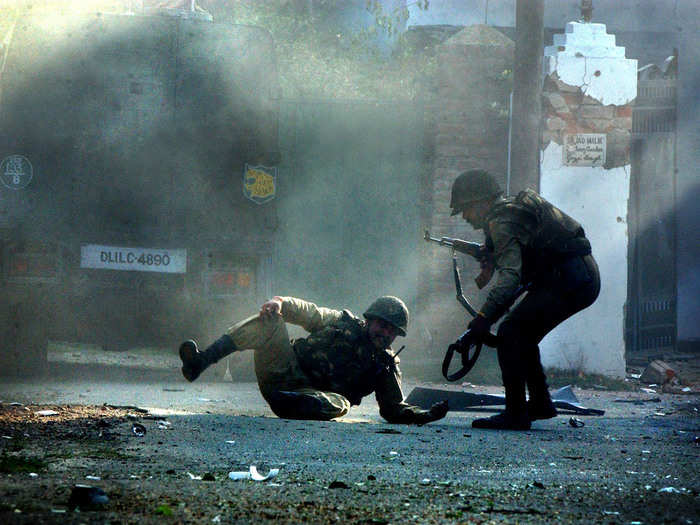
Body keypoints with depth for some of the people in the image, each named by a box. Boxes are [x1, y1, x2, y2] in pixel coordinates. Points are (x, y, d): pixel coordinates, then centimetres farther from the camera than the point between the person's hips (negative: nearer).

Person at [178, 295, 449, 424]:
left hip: (313, 394, -1)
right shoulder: (343, 323, 15)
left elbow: (395, 409, 15)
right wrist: (279, 302, -13)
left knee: (339, 403, -36)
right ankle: (199, 362, -33)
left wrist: (426, 415, -5)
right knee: (269, 320, -19)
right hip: (284, 372, 1)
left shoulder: (387, 366, 15)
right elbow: (305, 312, 10)